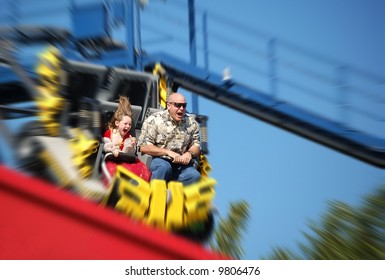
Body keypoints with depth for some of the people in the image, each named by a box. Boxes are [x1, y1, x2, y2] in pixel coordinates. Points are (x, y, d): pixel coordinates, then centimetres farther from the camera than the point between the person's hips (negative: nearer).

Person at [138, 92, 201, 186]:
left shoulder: (191, 122, 8)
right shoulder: (154, 120, -3)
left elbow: (196, 145, 13)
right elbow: (144, 147, -8)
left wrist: (189, 153, -11)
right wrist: (168, 152, -17)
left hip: (182, 164, 3)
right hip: (159, 160, -3)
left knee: (195, 176, -25)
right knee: (164, 167, -36)